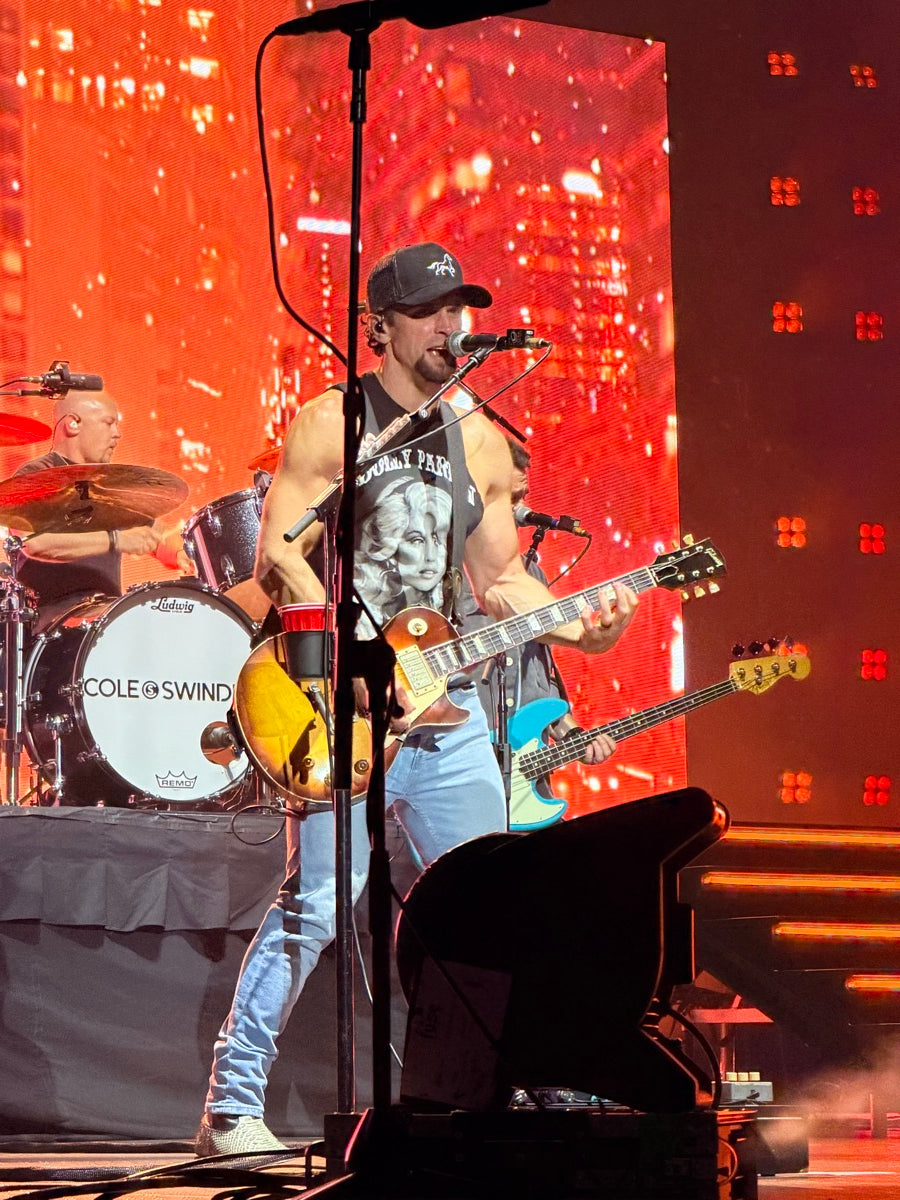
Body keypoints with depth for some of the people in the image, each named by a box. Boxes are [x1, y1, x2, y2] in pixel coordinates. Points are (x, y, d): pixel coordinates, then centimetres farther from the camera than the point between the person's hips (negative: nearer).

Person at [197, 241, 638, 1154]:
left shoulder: (480, 443, 14)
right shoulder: (330, 424, -4)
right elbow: (277, 560, -10)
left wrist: (579, 627, 1)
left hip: (447, 705, 6)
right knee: (315, 903, -11)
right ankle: (231, 1107, -4)